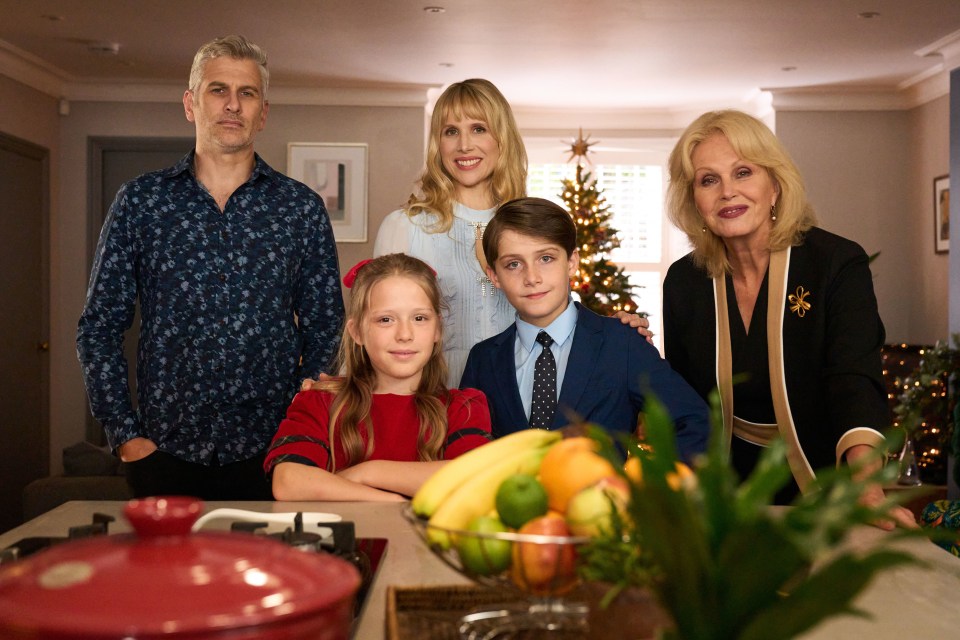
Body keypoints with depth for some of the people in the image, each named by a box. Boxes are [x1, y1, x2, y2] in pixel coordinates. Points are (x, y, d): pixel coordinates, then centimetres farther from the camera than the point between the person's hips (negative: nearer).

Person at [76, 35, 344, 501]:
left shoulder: (302, 208, 3)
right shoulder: (139, 201, 3)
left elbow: (324, 328, 5)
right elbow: (99, 327, 5)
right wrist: (125, 434, -2)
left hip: (269, 453, 0)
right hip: (164, 450, 1)